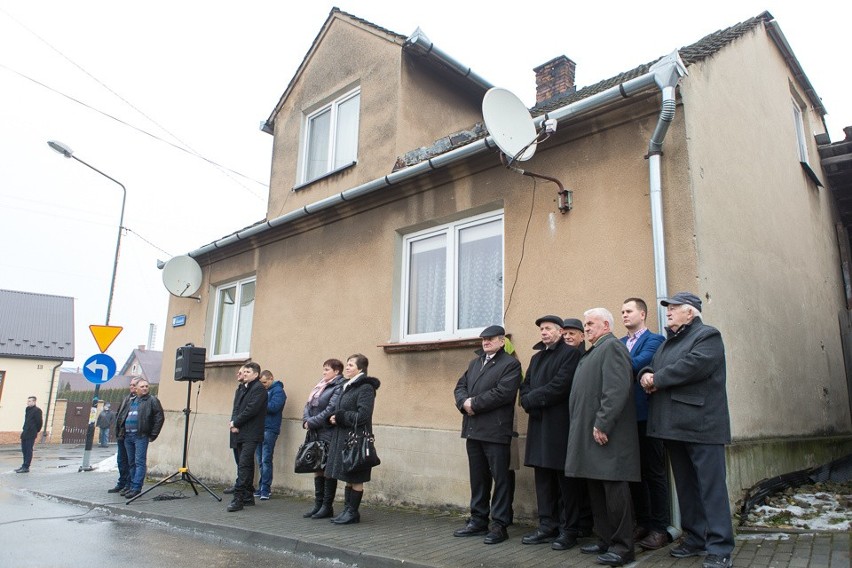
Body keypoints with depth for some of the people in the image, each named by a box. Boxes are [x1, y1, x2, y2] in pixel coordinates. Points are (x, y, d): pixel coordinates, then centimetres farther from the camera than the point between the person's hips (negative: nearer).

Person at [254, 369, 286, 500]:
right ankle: (262, 488, 17)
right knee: (260, 460, 10)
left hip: (269, 429, -7)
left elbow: (273, 407, -18)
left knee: (266, 460, -7)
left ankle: (265, 490, -2)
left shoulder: (278, 391, -5)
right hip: (260, 428, 8)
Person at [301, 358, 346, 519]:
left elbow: (331, 410, -19)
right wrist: (306, 420, -4)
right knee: (317, 468, 12)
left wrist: (311, 422, -14)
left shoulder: (339, 387, -11)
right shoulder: (320, 386, 17)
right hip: (315, 434, 8)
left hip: (329, 435, -8)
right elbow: (308, 406, 14)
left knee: (328, 470, -1)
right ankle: (318, 504, 21)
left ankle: (327, 507, 9)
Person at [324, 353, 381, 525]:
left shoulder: (365, 388, -12)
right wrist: (333, 418, -1)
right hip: (342, 437, 8)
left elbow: (362, 415, -19)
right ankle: (348, 510, 22)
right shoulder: (346, 387, 15)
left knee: (355, 478, 2)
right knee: (348, 477, 14)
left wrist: (339, 417, -12)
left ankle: (353, 512, 11)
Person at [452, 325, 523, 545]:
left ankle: (500, 525, 10)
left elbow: (503, 392, -17)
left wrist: (474, 404, -14)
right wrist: (464, 402, -8)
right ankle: (478, 520, 25)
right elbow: (460, 386, 14)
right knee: (478, 477, 14)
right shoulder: (475, 363, 20)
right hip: (473, 429, 7)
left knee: (501, 478, 1)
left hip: (495, 430, -7)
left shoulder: (510, 364, -4)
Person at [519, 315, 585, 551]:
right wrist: (529, 403, -5)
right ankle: (547, 526, 21)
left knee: (566, 479, 0)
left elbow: (559, 386, -17)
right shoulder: (537, 357, 20)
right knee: (543, 478, 11)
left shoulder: (570, 353, -6)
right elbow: (525, 387, 16)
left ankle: (569, 529, 11)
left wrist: (532, 399, -10)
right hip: (539, 424, 7)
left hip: (561, 425, -7)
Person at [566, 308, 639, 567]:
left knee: (614, 488, -3)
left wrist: (602, 424, -23)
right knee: (596, 490, 14)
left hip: (606, 433, -10)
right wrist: (580, 428, 16)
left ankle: (622, 547, 6)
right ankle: (605, 540, 24)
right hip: (588, 434, 10)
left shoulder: (612, 347, -8)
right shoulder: (592, 352, 22)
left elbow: (617, 389, -20)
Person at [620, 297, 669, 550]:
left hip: (646, 414, -6)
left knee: (653, 471, 1)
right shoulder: (619, 343, 17)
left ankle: (660, 528, 10)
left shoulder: (654, 340, -4)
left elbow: (637, 364, -21)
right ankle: (643, 523, 23)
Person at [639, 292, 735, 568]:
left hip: (701, 424, -8)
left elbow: (695, 365, -20)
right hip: (673, 425, 8)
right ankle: (695, 539, 22)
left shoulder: (707, 335, -3)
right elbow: (651, 368, 19)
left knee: (711, 486, -4)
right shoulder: (668, 342, 23)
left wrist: (657, 379, -12)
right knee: (686, 486, 13)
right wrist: (646, 374, -6)